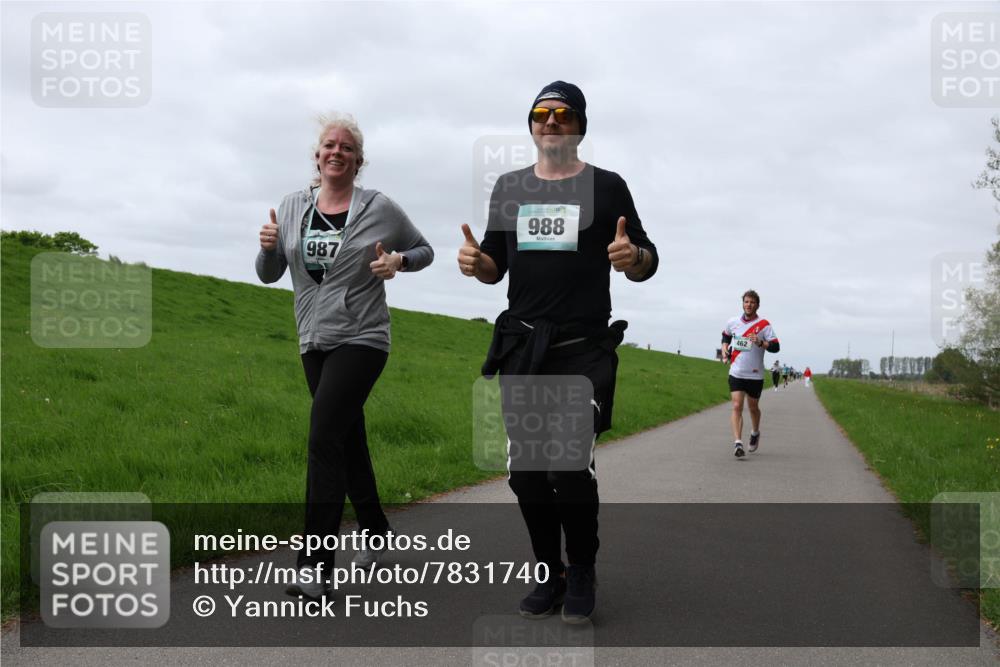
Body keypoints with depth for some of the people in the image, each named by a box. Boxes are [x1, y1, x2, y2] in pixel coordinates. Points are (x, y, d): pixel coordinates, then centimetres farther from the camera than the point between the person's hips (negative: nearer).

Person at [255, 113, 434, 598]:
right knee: (348, 441, 15)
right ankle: (375, 531, 34)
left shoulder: (380, 209, -3)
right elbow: (269, 275, 10)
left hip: (361, 341, -5)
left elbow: (424, 251, 10)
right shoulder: (293, 207, 7)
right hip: (314, 343, 5)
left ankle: (315, 565, -17)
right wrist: (268, 246, -12)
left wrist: (398, 261, -12)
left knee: (324, 438, -18)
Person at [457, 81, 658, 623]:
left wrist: (634, 258, -21)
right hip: (522, 350, 4)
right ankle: (551, 575, 20)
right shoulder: (509, 188, 14)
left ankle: (582, 573, 7)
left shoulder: (606, 187, 4)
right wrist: (477, 262, -6)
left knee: (569, 467, -16)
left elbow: (646, 264, 3)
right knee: (525, 473, 3)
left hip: (584, 352, -4)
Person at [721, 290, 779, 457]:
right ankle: (737, 443, -17)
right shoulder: (732, 322, 5)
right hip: (736, 373, 1)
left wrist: (760, 342, -25)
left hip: (755, 375, -1)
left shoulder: (764, 324, -5)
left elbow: (776, 346, -9)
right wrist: (724, 349, 7)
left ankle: (755, 433, 41)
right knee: (737, 406, -12)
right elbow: (726, 336, 25)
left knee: (753, 407, 13)